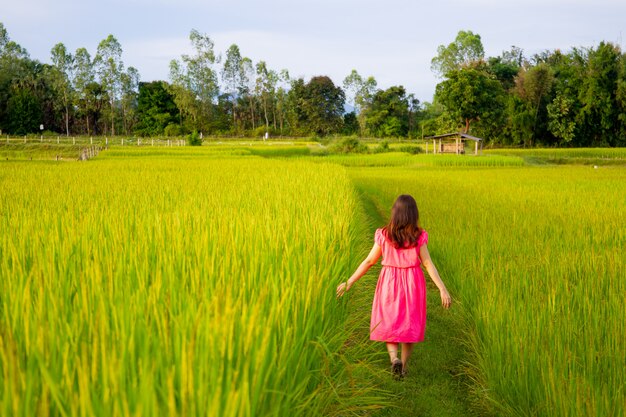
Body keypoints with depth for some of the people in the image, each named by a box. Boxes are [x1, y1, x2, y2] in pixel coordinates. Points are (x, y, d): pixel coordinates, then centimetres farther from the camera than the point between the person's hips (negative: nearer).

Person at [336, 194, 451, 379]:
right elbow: (428, 264, -14)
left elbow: (369, 261, -7)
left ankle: (394, 358, -10)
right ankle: (404, 366, 22)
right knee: (410, 324, 16)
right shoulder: (419, 236, -11)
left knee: (389, 324, 14)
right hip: (412, 283, 0)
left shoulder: (384, 235, -9)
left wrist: (349, 282, 0)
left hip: (389, 283, 0)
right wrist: (442, 289, -12)